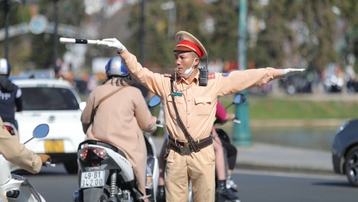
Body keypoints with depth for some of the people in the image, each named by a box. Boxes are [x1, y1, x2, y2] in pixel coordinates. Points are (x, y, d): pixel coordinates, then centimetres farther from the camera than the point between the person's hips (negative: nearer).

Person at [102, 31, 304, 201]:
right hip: (176, 154, 1)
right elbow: (140, 72, 3)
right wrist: (123, 51, -7)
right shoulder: (166, 82, 4)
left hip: (202, 154, -1)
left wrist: (279, 72, 1)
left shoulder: (213, 82, 0)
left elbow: (245, 78, 1)